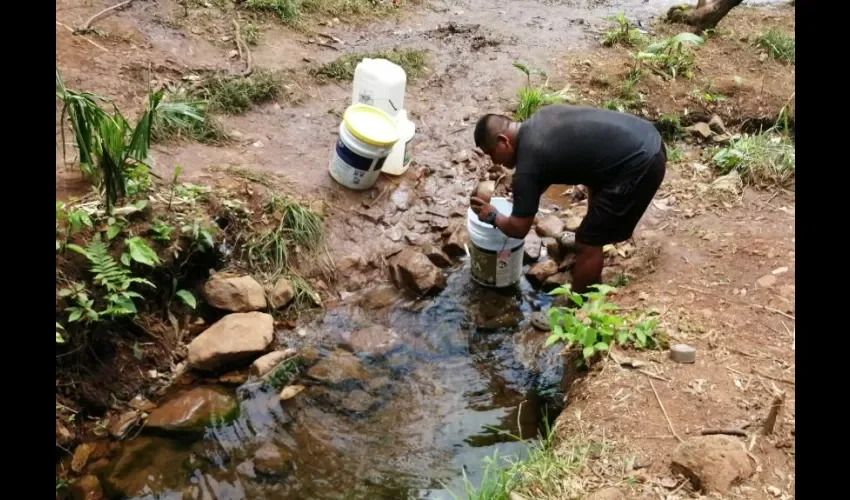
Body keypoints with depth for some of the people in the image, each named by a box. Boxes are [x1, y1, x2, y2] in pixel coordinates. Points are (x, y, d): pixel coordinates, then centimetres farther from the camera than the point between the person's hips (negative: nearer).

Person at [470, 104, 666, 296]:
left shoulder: (528, 165, -12)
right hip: (647, 139, 10)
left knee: (587, 243, 5)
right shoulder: (543, 115, 12)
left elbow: (518, 229, -6)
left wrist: (493, 216, 16)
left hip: (639, 165, -10)